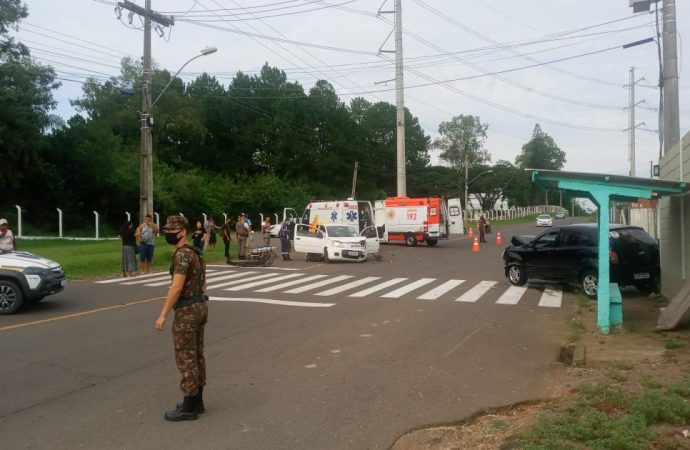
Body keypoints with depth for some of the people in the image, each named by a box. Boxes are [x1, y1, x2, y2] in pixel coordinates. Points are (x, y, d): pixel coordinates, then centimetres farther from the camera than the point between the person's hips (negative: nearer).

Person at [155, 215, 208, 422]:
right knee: (197, 356, 14)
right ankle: (197, 401, 23)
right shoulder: (195, 252, 13)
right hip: (200, 307, 10)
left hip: (186, 311, -10)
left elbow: (176, 287, -24)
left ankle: (189, 407, 5)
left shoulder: (183, 254, -19)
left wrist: (163, 315, -21)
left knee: (185, 358, -2)